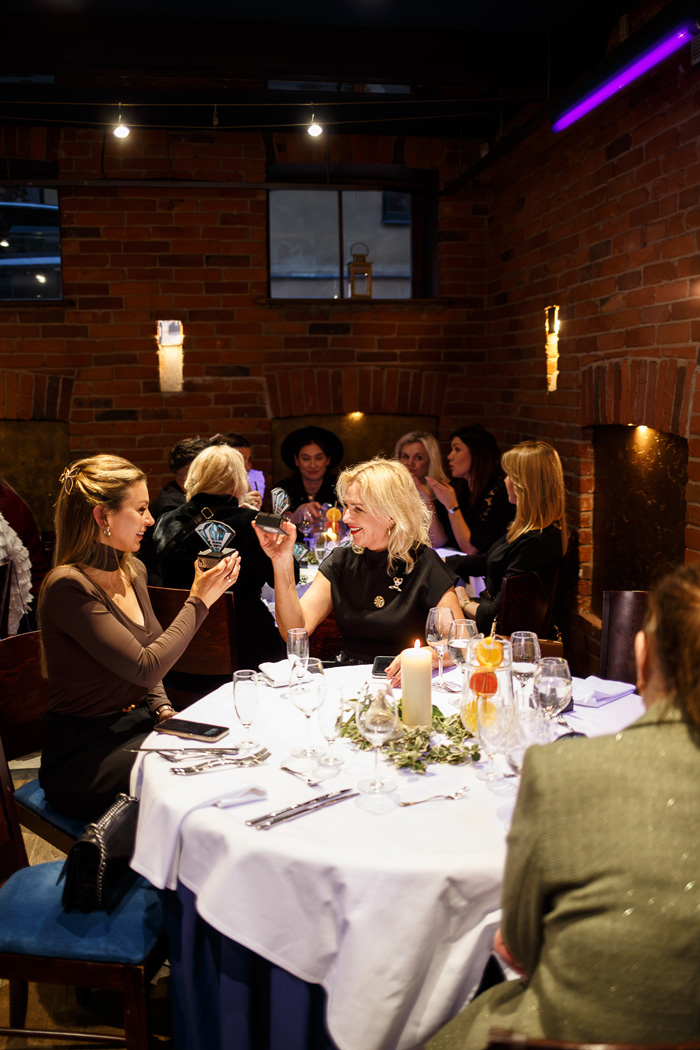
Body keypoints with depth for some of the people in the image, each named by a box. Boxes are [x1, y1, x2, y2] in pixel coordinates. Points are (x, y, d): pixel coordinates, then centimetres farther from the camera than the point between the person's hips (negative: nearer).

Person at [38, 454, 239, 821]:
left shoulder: (132, 570, 7)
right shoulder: (68, 586, -20)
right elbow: (144, 667, -24)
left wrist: (163, 708, -1)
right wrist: (198, 602, -15)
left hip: (138, 724, 8)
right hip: (84, 751, -7)